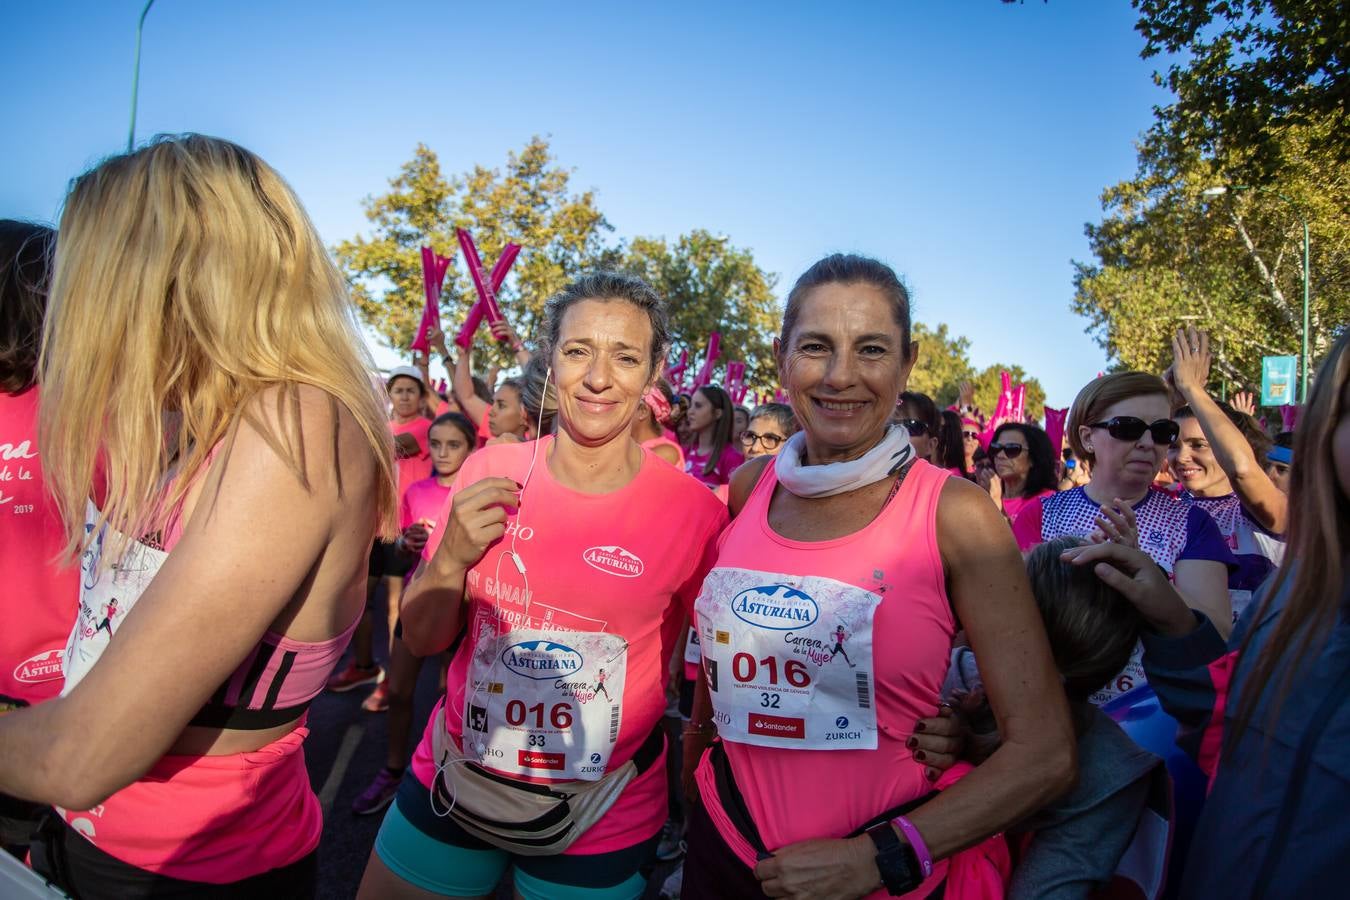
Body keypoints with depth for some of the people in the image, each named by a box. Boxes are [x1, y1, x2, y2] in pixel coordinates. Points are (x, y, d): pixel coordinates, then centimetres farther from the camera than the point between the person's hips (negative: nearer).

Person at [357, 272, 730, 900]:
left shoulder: (694, 510, -16)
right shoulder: (489, 473, -8)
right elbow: (421, 638, -2)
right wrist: (451, 558, -19)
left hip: (601, 820, -2)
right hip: (451, 783, 3)